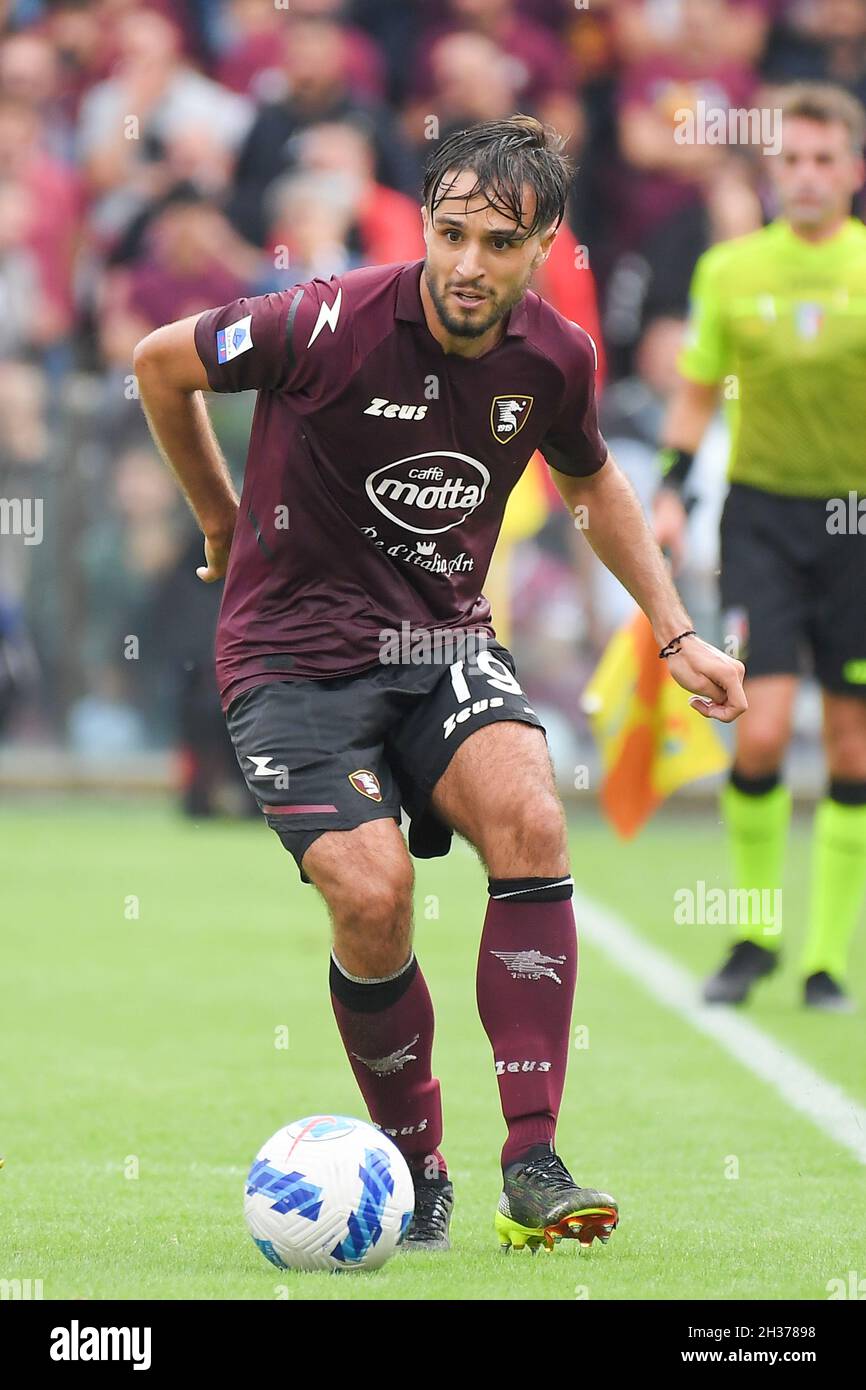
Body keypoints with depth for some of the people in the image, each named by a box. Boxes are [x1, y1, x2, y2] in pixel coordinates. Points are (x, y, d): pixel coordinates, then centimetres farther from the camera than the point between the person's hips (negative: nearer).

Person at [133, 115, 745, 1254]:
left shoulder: (554, 359, -4)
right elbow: (160, 363, -2)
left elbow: (593, 482, 20)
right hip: (296, 656, -4)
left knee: (528, 818, -25)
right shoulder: (334, 326, -19)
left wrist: (676, 634, 16)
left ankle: (533, 1165, -22)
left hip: (443, 645, 4)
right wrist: (226, 526, 10)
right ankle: (415, 1172, 2)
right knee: (372, 897, -23)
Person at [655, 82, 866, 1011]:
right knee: (760, 731, -13)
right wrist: (670, 493, 4)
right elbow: (697, 392, 14)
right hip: (761, 508, 0)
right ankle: (756, 932, 7)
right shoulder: (730, 269, 3)